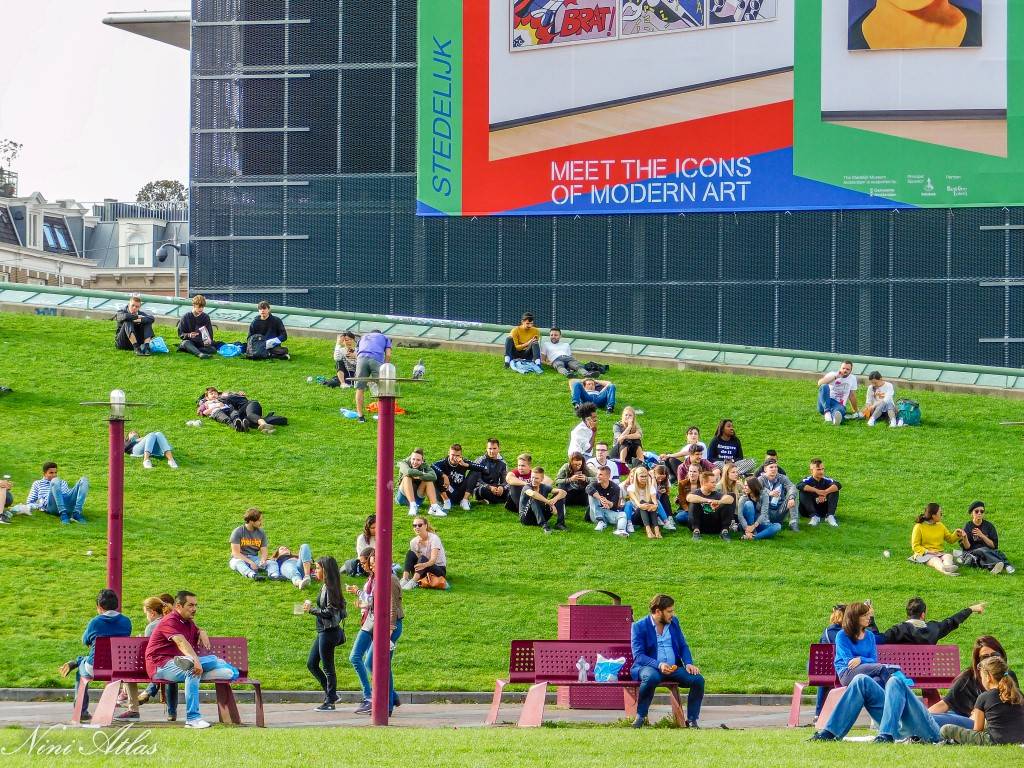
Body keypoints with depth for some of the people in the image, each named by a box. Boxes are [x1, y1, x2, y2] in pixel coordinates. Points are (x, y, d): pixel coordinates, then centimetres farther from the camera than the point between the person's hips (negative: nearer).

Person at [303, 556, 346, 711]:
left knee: (328, 668, 0)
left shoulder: (330, 588, -17)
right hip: (322, 631, 10)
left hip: (329, 632, -10)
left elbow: (330, 611, -21)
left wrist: (312, 609, -14)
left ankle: (330, 701, 9)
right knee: (311, 664, 14)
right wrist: (311, 608, 10)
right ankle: (331, 694, 21)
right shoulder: (325, 587, 12)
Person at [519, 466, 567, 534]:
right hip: (525, 518, -5)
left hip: (541, 516, 5)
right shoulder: (527, 488, -14)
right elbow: (533, 493, -40)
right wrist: (549, 503, -42)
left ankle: (560, 523, -15)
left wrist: (555, 499, -33)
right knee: (534, 499, -34)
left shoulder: (544, 487, 0)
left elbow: (563, 492, -10)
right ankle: (544, 525, -44)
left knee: (560, 496, -5)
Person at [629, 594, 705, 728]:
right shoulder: (639, 627, -4)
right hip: (649, 667, -5)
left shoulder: (674, 622, 13)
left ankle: (692, 721, -8)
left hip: (674, 667, 5)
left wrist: (688, 663, -6)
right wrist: (659, 665, -28)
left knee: (698, 680, -20)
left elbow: (683, 646, 16)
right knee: (652, 677, -40)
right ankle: (640, 717, -23)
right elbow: (638, 655, -12)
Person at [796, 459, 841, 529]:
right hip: (809, 510, -1)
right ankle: (814, 516, -34)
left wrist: (825, 492, -36)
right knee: (803, 493, -25)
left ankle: (830, 516, -26)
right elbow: (799, 486, -32)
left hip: (824, 509, 1)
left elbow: (838, 485, -23)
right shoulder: (808, 480, -10)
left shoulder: (826, 480, -6)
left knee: (835, 491, -15)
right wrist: (816, 491, -36)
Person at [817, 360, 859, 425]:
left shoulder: (852, 379, 12)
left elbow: (852, 396, 21)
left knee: (840, 410, -39)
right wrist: (835, 377, -17)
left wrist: (855, 411, 24)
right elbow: (820, 383, -15)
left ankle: (836, 418, -78)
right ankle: (827, 412, -40)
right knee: (824, 387, -30)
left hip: (839, 405, 0)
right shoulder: (833, 374, 3)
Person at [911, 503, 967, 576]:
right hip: (924, 554, -4)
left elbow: (950, 539, 26)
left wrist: (956, 534, 4)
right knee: (935, 559, -39)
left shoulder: (940, 526, 19)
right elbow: (915, 546, -1)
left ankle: (948, 566, -68)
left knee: (948, 556, -31)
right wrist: (927, 551, -17)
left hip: (940, 553, 4)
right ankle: (944, 570, -74)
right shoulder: (919, 527, 2)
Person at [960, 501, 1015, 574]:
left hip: (989, 551, 2)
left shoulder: (989, 526, 8)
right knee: (983, 550, -34)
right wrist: (964, 537, -25)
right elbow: (967, 547, -4)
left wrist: (982, 536, -13)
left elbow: (994, 545, 0)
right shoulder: (968, 526, 5)